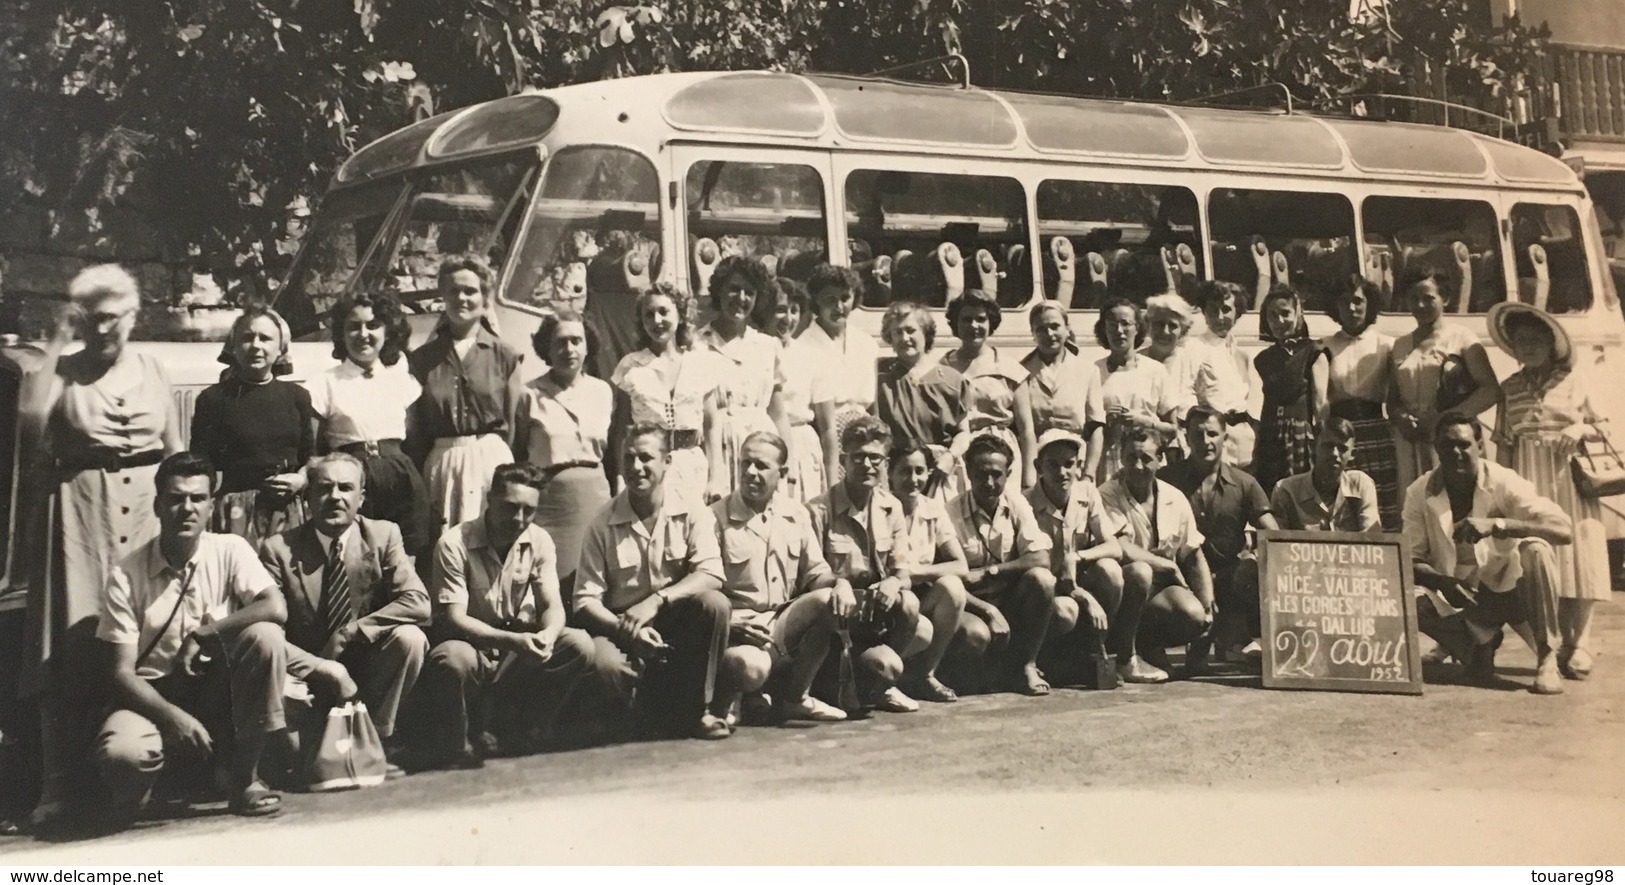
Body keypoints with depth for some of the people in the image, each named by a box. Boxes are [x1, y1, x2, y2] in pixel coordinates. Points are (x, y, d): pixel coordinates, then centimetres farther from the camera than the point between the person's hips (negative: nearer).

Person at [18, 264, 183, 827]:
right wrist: (55, 346, -12)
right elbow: (30, 425, -15)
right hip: (79, 513, -2)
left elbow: (177, 451, 15)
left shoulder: (151, 371, 11)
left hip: (147, 511, 3)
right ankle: (59, 784, -2)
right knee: (72, 649, -5)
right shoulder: (61, 374, 2)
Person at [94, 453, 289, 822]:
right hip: (155, 696, -2)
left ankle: (243, 778, -13)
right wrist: (172, 716, -26)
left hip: (219, 691, 2)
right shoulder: (126, 576, -8)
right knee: (119, 753, -36)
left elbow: (276, 608, -19)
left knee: (264, 635, -28)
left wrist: (203, 633, -21)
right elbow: (123, 672, -10)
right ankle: (133, 786, 7)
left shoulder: (230, 550, -4)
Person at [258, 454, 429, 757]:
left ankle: (378, 737, -9)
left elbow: (417, 603, -14)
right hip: (309, 672, -1)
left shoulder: (383, 535, -2)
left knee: (409, 637, -27)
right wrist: (328, 670, -25)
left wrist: (349, 633, -21)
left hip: (370, 671, 1)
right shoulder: (279, 548, -6)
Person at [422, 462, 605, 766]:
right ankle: (452, 753, -14)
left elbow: (553, 606, -3)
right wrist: (511, 640, -35)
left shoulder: (539, 541, 0)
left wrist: (548, 634, -29)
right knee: (451, 659, -39)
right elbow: (454, 618, -19)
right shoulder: (454, 545, -14)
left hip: (522, 648, 5)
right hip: (473, 644, -4)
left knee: (580, 645, -21)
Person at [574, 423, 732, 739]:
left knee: (716, 605, -30)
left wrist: (656, 600, -29)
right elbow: (586, 599, -6)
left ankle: (701, 709, -11)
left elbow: (711, 575, -15)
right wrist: (626, 629, -24)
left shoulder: (691, 513, -3)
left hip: (679, 622, 1)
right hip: (621, 625, 0)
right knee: (603, 660, -34)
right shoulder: (603, 525, -3)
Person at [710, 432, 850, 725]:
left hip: (784, 625, 5)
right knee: (753, 667, -38)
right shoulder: (717, 517, -6)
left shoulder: (797, 516, 9)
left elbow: (814, 571, 11)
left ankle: (797, 697, -4)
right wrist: (732, 624, -22)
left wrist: (840, 583, -12)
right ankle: (728, 697, 4)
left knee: (829, 599, -23)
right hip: (737, 631, -5)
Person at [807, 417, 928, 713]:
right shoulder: (820, 511, -13)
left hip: (879, 606, 6)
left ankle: (879, 685, 0)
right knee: (887, 665, -29)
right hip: (839, 611, -6)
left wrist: (894, 583, -21)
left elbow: (902, 567, 3)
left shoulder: (891, 508, 5)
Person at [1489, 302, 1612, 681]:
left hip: (1570, 480, -2)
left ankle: (1579, 645, -1)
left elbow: (1602, 425, 11)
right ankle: (1564, 641, 4)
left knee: (1578, 559, -7)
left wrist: (1580, 429, -11)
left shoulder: (1577, 380, 7)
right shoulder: (1510, 388, 12)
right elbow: (1503, 443, 10)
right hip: (1527, 481, 2)